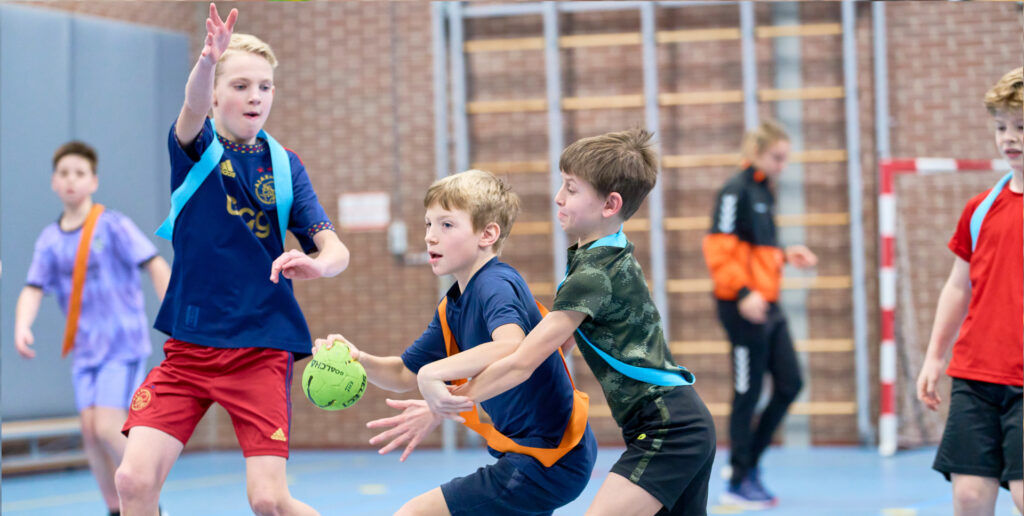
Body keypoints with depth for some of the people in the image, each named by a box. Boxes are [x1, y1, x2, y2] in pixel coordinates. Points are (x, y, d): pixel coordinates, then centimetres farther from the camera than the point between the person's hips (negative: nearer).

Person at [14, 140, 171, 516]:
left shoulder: (113, 226, -8)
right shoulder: (49, 240, 5)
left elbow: (157, 267, -11)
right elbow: (33, 290, -2)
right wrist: (22, 327, -21)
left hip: (123, 344, -5)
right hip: (85, 350, 5)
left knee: (107, 428, -15)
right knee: (90, 430, -1)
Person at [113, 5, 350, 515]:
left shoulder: (284, 165, 3)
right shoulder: (197, 147, -1)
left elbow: (335, 250, -3)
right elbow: (194, 108, -25)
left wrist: (316, 263, -29)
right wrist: (208, 59, -49)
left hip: (261, 349, 0)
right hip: (188, 346, 1)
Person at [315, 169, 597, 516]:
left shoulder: (496, 285, -20)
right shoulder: (453, 307, 9)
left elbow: (513, 349, -41)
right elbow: (404, 375, 15)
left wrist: (435, 372, -47)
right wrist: (357, 359, -3)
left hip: (548, 461, -10)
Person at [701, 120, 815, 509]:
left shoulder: (763, 191, 14)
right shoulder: (735, 192, -13)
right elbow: (719, 250, -19)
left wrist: (786, 255, 10)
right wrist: (743, 293, -26)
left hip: (766, 305, 9)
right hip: (744, 308, -9)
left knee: (790, 384, 8)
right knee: (747, 394, -2)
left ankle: (749, 461, 19)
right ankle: (739, 483, 8)